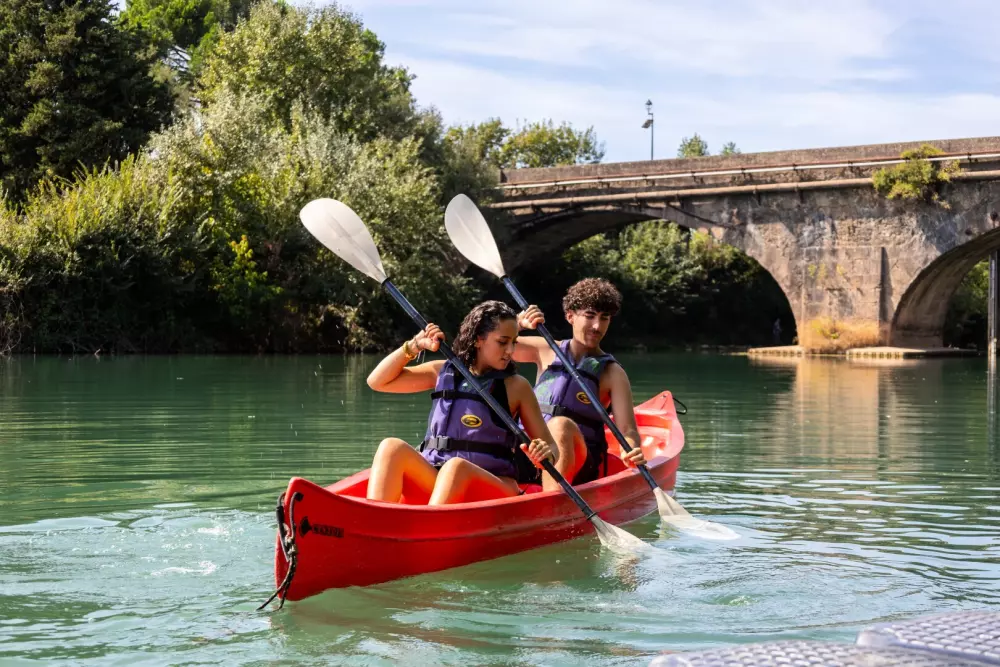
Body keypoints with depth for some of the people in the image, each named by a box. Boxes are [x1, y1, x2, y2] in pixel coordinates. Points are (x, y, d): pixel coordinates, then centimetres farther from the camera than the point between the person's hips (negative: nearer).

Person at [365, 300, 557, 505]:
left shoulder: (516, 386, 8)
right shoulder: (444, 371, 16)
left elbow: (550, 446, 6)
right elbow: (377, 382, 16)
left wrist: (546, 454, -18)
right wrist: (414, 346, 6)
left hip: (494, 486, -3)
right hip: (432, 479, 3)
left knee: (456, 466, -36)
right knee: (392, 448, -25)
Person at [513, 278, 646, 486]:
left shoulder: (612, 373, 6)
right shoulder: (546, 351, 15)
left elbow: (627, 429, -4)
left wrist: (632, 452, -27)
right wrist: (518, 322, -7)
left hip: (579, 465, -3)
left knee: (561, 426, -34)